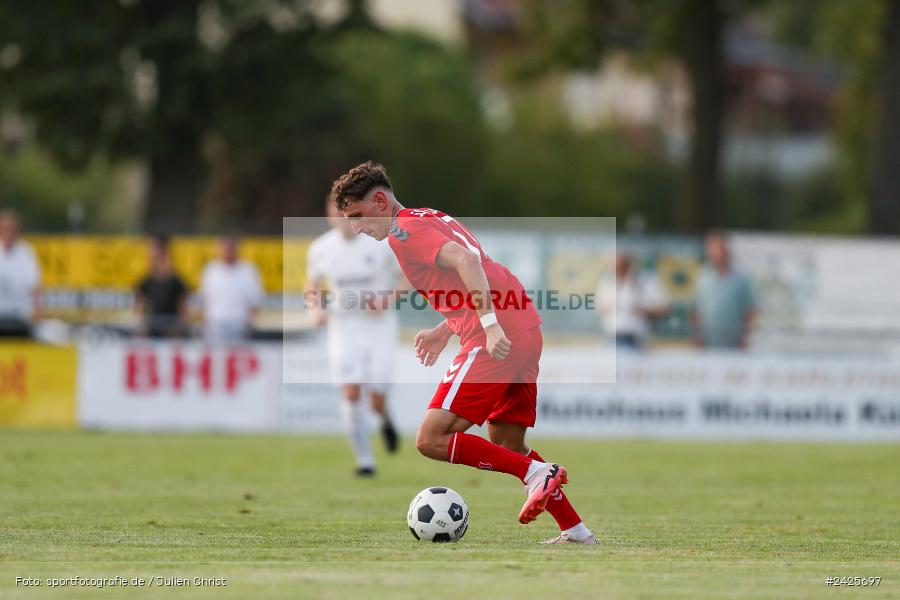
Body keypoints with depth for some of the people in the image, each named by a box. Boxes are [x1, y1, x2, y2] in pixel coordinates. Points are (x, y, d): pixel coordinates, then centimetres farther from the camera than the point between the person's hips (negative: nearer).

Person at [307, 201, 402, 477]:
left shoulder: (381, 242, -9)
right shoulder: (321, 248, 0)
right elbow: (313, 285, 17)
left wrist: (386, 300, -19)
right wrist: (317, 309, -3)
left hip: (379, 324, -2)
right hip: (344, 327, 2)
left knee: (376, 399, -7)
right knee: (351, 391, -15)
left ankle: (384, 418, 32)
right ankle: (364, 459, -5)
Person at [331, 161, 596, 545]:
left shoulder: (402, 231, -6)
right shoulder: (432, 218, 23)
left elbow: (466, 260, -21)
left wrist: (490, 324, -28)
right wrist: (444, 332, 29)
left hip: (495, 341, -10)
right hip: (527, 331, 10)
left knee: (432, 439, -11)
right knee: (505, 445, 21)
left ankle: (537, 472, -14)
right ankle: (575, 531, 18)